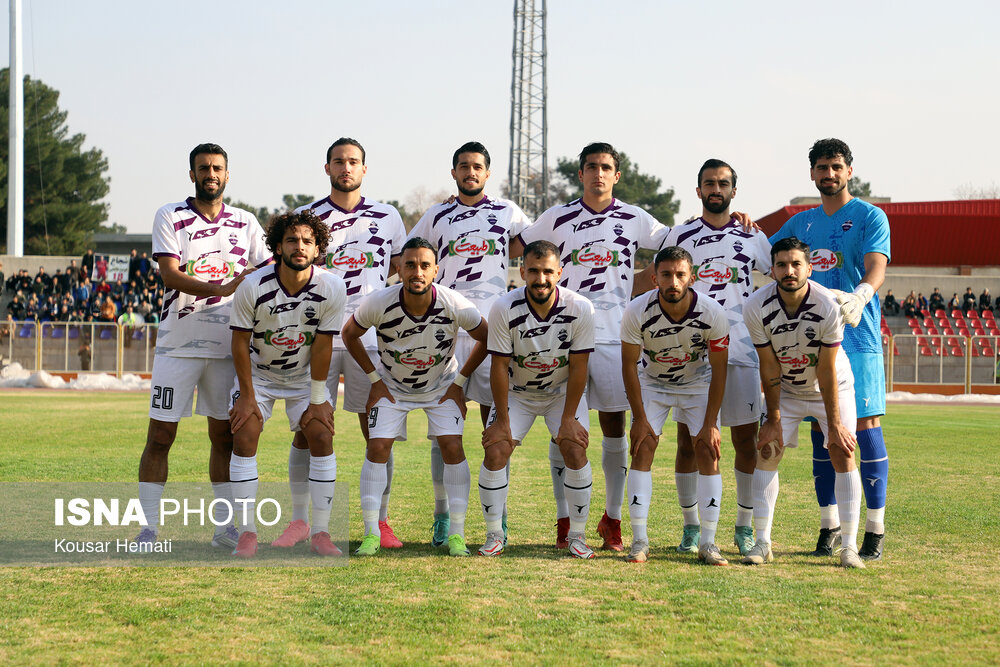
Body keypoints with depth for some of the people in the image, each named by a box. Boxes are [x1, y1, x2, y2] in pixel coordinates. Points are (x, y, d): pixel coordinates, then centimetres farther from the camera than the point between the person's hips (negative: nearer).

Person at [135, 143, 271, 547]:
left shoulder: (245, 223, 10)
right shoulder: (170, 217, -1)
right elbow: (170, 275, -13)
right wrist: (219, 289, -28)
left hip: (227, 343, 3)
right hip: (178, 343, -3)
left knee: (224, 437, 7)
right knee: (160, 435, -3)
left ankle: (224, 527, 15)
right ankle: (148, 528, 3)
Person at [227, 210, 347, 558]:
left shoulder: (332, 288, -22)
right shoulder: (253, 287, -26)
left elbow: (322, 346, -14)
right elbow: (240, 342, -14)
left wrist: (318, 399, -11)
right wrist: (247, 396, -12)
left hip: (305, 374, 1)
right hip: (259, 372, -1)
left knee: (321, 436, -12)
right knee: (244, 436, -15)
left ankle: (320, 532, -5)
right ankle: (247, 532, -8)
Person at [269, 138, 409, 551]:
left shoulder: (387, 218, 9)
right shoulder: (306, 217, 7)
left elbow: (400, 266, 19)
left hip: (369, 335, 1)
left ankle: (380, 521, 8)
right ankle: (299, 521, 7)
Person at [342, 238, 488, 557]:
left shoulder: (455, 306, -28)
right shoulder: (378, 304, -27)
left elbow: (486, 338, -7)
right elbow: (350, 334, -5)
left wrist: (459, 381, -6)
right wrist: (375, 379, -5)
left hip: (442, 384, 0)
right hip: (392, 385, 0)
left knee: (452, 447, -13)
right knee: (377, 447, -11)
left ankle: (456, 534, -4)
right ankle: (371, 534, -3)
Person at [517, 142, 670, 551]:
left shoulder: (634, 220, 7)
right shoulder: (557, 218, 6)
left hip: (614, 334, 0)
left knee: (615, 426, 2)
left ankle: (612, 519, 13)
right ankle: (565, 521, 7)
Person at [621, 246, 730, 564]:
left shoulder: (713, 313, -27)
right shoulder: (637, 312, -28)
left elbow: (718, 369, -15)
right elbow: (629, 365, -14)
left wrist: (710, 423, -16)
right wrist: (640, 418, -15)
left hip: (698, 382, 0)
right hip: (653, 381, 0)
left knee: (708, 451, -11)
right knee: (642, 448, -12)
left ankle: (708, 543, -6)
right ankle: (639, 541, -7)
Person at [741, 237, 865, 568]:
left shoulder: (829, 306, -29)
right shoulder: (756, 307, -24)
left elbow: (827, 372, -24)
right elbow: (769, 367, -15)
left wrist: (834, 424, -19)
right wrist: (774, 418, -11)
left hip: (834, 388, -2)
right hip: (786, 390, 2)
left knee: (843, 454, -12)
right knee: (767, 452, -8)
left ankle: (849, 545, -9)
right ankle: (762, 542, -2)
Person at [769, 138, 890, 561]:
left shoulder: (870, 217, 1)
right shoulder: (801, 223, 17)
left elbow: (876, 268, -13)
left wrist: (860, 296, -34)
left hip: (858, 337, -5)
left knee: (866, 425, -7)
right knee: (821, 430, 6)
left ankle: (875, 529, -2)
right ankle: (829, 524, 14)